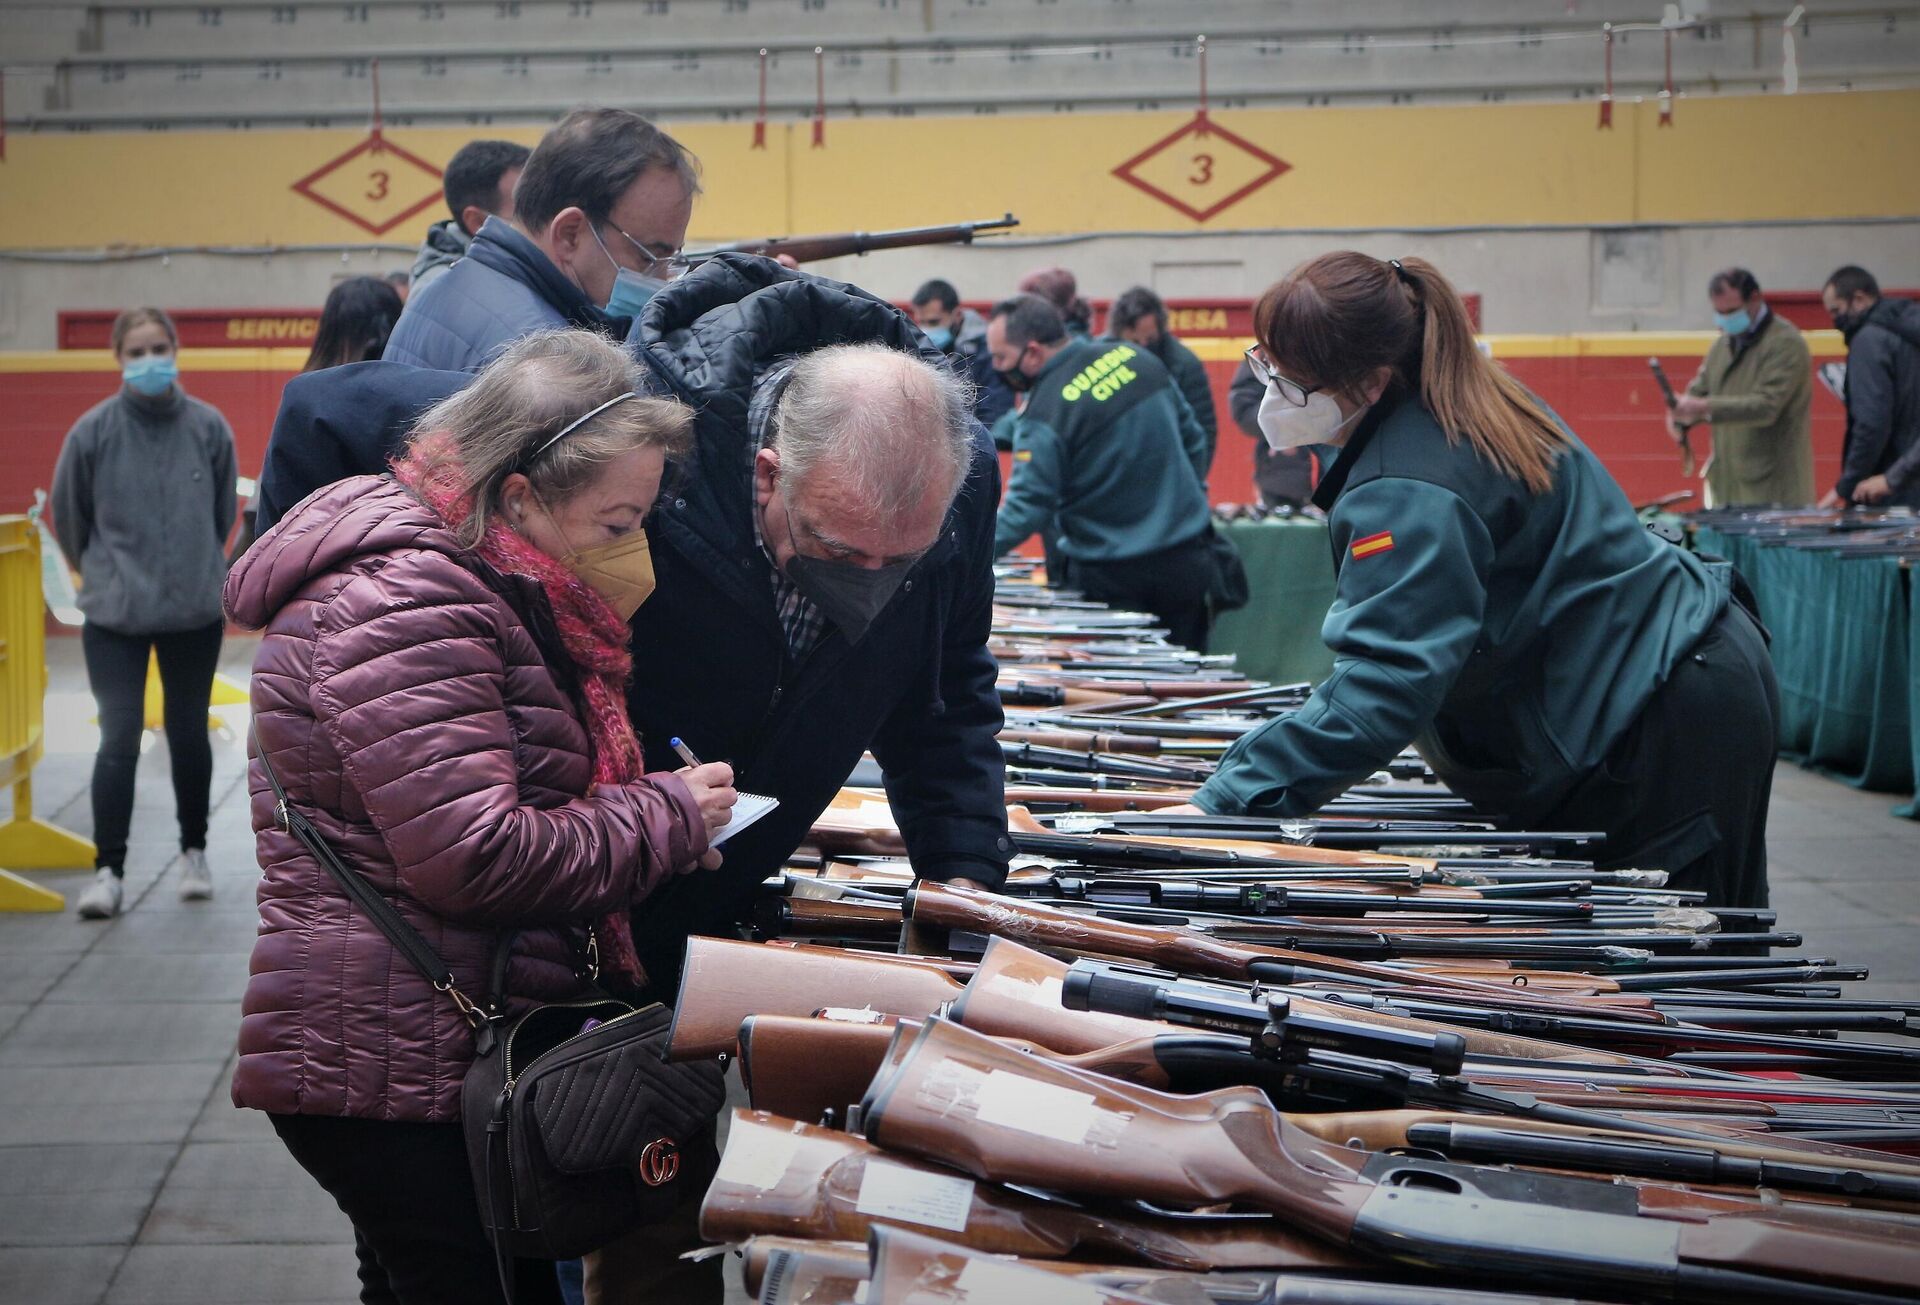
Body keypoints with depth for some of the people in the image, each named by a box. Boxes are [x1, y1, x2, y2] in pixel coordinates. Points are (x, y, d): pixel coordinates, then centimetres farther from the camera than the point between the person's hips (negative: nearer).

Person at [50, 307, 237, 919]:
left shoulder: (209, 427, -5)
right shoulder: (93, 431, -8)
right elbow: (68, 517, 6)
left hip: (196, 610, 2)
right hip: (114, 614, -1)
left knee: (189, 736, 12)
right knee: (119, 739, -8)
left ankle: (193, 852, 29)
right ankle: (108, 870, -1)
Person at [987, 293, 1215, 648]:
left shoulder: (1044, 414, -19)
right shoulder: (1136, 358, 1)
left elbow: (1028, 508, -21)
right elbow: (1193, 437, 11)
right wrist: (1188, 496, 22)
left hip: (1111, 579, -6)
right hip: (1186, 562, 6)